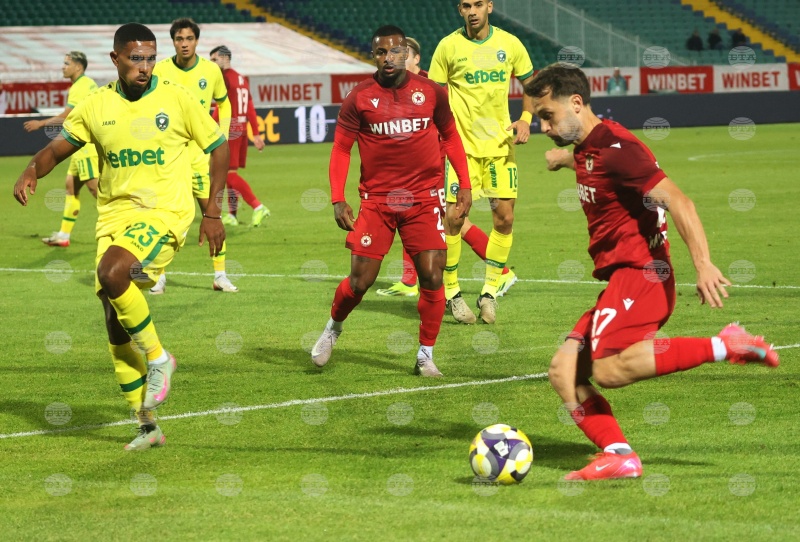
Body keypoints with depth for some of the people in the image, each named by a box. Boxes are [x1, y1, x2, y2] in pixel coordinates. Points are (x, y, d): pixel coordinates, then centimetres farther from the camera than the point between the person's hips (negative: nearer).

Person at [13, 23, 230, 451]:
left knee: (112, 274, -31)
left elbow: (218, 146, 5)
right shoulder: (96, 106, 5)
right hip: (114, 215, 5)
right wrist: (32, 172, -11)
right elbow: (58, 147, 11)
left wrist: (212, 213, 0)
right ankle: (147, 426, 14)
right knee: (116, 326, 2)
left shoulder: (176, 99, -2)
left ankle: (158, 357, -9)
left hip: (164, 212, -5)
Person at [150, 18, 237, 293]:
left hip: (200, 154, 1)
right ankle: (160, 276, 9)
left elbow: (224, 104, 16)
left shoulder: (211, 70, 0)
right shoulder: (159, 71, -5)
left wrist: (222, 138, 6)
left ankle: (220, 275, 5)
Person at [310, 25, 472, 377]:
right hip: (376, 199, -1)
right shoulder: (360, 97, -1)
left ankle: (426, 355, 9)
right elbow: (341, 148, 2)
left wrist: (465, 184, 7)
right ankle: (333, 327, 28)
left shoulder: (430, 92, 3)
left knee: (432, 275, -7)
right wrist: (337, 199, -7)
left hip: (425, 199, 1)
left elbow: (450, 137, 15)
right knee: (360, 280, -3)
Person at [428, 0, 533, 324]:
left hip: (500, 144, 3)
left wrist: (525, 120, -1)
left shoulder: (509, 44, 2)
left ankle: (489, 293, 14)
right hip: (461, 143, -3)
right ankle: (451, 292, 8)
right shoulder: (449, 46, -4)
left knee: (505, 217, -1)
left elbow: (530, 84, 15)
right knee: (453, 216, -8)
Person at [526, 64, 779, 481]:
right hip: (621, 279, 10)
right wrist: (565, 159, 66)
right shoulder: (588, 152, 16)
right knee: (564, 371, -2)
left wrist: (703, 265, -30)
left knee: (608, 370, -27)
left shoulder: (615, 147, -13)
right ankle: (620, 456, -12)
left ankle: (724, 347, -20)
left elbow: (677, 201, -21)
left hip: (639, 273, -10)